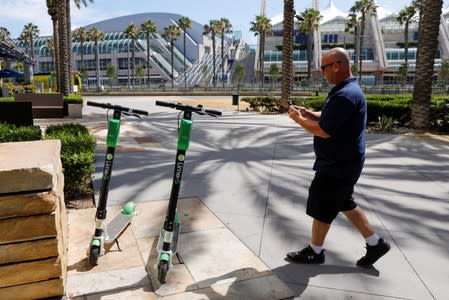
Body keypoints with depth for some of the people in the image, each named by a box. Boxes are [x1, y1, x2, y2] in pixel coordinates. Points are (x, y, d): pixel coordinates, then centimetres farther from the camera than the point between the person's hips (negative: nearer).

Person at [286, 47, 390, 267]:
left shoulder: (345, 95, -25)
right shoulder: (345, 90, 10)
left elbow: (323, 131, -26)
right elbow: (326, 118, 17)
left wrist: (298, 119, -12)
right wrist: (307, 112, 1)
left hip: (338, 165, -10)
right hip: (341, 162, 10)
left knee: (321, 208, 4)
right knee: (345, 204, 21)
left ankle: (314, 252, 22)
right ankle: (375, 243, 30)